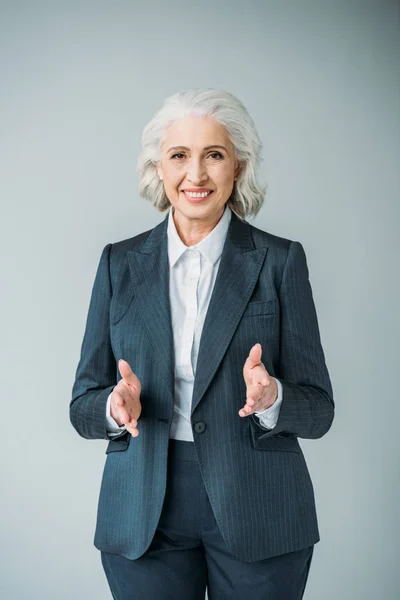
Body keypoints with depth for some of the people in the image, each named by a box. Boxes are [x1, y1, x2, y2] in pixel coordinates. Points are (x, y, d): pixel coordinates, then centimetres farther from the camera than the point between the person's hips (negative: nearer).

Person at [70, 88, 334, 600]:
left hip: (257, 515, -1)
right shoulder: (120, 263, 3)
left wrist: (270, 398, -24)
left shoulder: (280, 259, -3)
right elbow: (83, 408, 4)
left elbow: (317, 412, -3)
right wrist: (118, 406, -18)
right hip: (144, 514, 2)